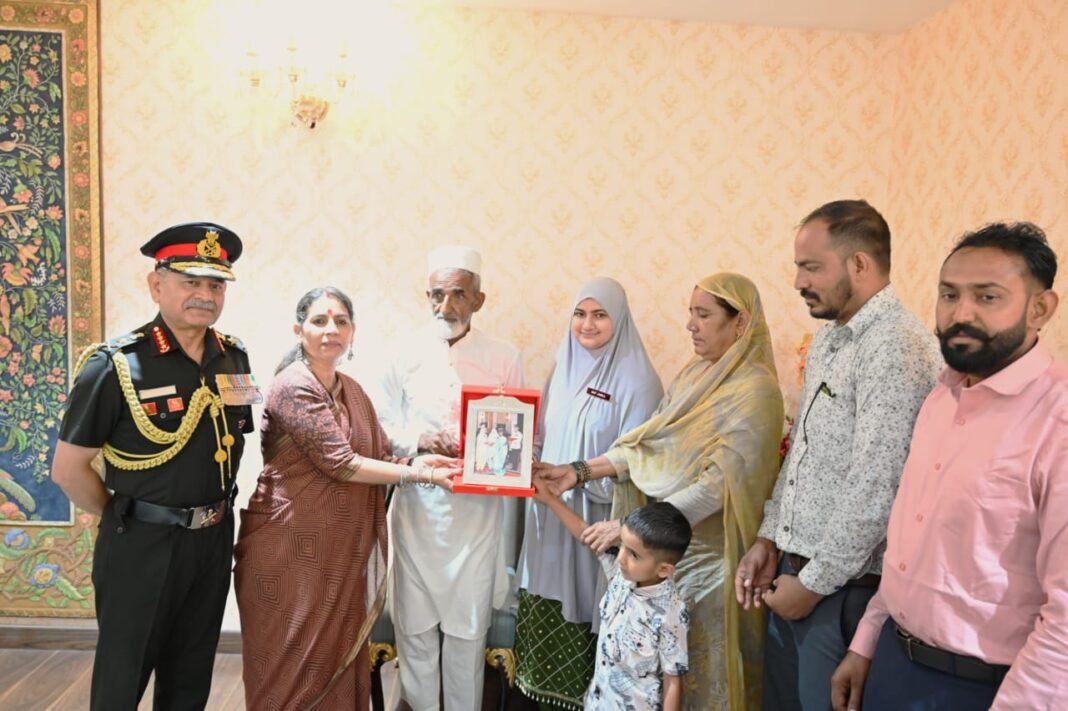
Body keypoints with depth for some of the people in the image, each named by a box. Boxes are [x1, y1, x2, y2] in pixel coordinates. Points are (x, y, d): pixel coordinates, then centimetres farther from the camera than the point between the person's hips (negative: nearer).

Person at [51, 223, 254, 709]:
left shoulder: (234, 359, 0)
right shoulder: (115, 365, -16)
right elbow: (68, 469, -11)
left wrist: (211, 514, 9)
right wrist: (128, 517, -1)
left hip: (214, 541, 5)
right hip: (142, 547, -4)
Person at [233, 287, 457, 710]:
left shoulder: (351, 390, 9)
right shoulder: (292, 387, -16)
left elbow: (380, 454, 8)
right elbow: (340, 464, -21)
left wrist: (422, 462, -13)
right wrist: (420, 476, -17)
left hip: (343, 551, 7)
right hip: (292, 550, -7)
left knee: (338, 657, 15)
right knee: (293, 666, 7)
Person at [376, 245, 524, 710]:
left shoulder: (504, 358, 0)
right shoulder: (408, 354, 1)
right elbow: (382, 425, 4)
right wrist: (418, 439, -14)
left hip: (477, 506, -1)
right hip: (416, 503, 1)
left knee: (468, 623, 10)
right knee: (414, 620, 11)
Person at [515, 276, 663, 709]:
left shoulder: (636, 378, -13)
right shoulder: (565, 367, 8)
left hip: (600, 518, -6)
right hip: (551, 511, 6)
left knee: (588, 604, 5)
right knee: (549, 602, 14)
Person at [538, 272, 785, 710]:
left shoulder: (755, 393, -18)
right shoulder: (694, 374, 5)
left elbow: (717, 486, -23)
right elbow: (648, 445, 5)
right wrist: (581, 472, -4)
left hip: (707, 555, -6)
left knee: (701, 670, 11)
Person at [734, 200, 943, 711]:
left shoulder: (896, 350, -20)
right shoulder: (829, 339, 10)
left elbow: (875, 491, -23)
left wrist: (815, 583, -15)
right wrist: (769, 539, 12)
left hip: (843, 587, -8)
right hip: (793, 572, 8)